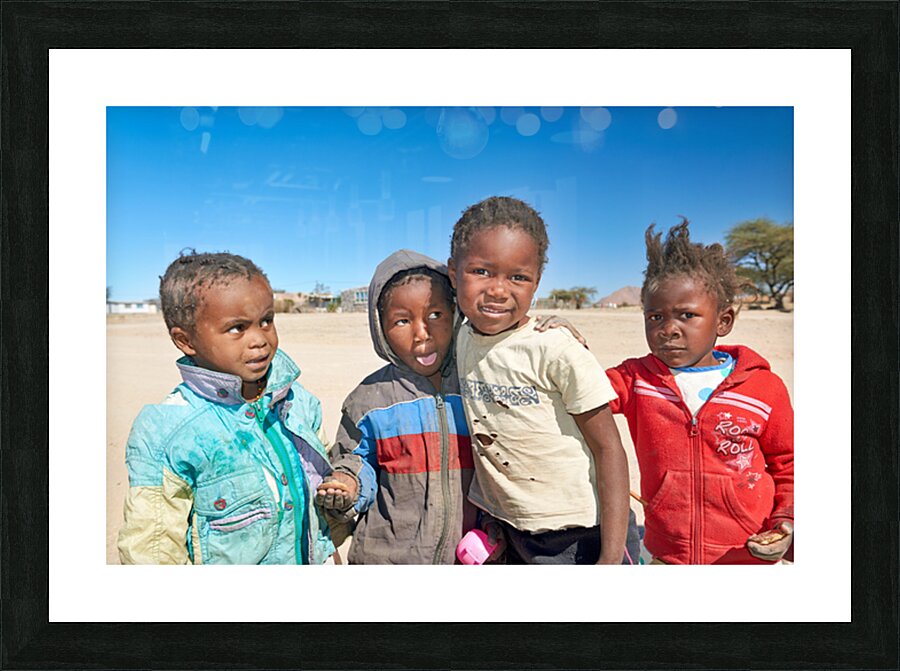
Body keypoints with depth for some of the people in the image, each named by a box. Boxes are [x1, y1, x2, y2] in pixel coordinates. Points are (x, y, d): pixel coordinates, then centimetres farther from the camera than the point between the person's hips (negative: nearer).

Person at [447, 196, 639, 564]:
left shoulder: (555, 349, -21)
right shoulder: (461, 341, -4)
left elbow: (608, 448, -16)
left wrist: (611, 557, -16)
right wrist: (485, 520, 10)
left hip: (584, 536, -4)